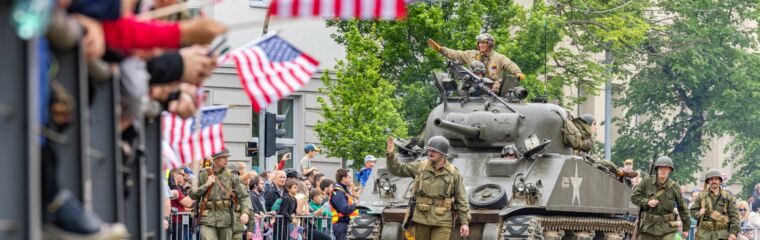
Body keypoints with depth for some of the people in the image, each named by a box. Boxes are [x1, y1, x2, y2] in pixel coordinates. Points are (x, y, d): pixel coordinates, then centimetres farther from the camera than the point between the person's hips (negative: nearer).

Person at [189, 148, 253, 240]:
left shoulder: (232, 176, 3)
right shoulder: (203, 175, 4)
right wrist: (206, 185, -8)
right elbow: (192, 195, 5)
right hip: (208, 220, -1)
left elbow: (244, 196, 1)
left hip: (225, 220, 1)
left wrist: (245, 212, -16)